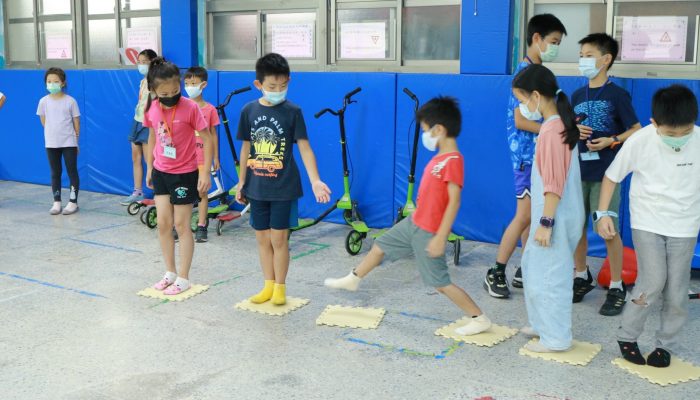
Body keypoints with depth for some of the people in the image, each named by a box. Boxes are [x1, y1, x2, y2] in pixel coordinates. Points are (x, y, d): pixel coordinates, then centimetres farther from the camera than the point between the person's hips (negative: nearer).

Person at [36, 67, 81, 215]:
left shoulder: (70, 101, -5)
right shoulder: (44, 101, 0)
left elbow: (76, 122, 1)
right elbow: (43, 121, 12)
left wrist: (75, 140, 2)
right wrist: (53, 133, 9)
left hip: (69, 142, -2)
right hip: (51, 143, 2)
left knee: (72, 171, 0)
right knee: (55, 173, 9)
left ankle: (73, 202, 7)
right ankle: (57, 202, 15)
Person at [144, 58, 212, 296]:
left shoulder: (190, 108, -19)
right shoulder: (151, 109, -4)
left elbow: (207, 139, -15)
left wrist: (205, 173, -17)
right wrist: (149, 168, 15)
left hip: (185, 173, -5)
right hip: (161, 172, 5)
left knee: (181, 225, 2)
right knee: (163, 223, 7)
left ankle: (183, 278, 13)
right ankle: (170, 273, 22)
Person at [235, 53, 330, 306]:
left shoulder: (292, 112, -8)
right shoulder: (249, 111, 1)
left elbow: (304, 147, -10)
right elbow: (246, 148, 9)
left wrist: (315, 181, -20)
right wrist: (242, 182, 10)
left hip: (283, 187, -3)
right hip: (257, 187, 3)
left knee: (279, 239, 1)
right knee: (263, 238, 11)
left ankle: (280, 287, 17)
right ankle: (268, 285, 24)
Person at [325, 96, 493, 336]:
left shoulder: (453, 160, -23)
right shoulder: (439, 157, 5)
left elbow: (454, 201, -25)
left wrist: (440, 237, -26)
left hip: (429, 233, -9)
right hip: (414, 223, 9)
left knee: (440, 282, -2)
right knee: (380, 246, 22)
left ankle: (480, 319, 11)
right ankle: (353, 280, 45)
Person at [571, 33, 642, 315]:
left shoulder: (617, 95, -5)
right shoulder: (577, 95, 10)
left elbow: (637, 131, -3)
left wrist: (612, 141, -19)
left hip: (605, 174, -5)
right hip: (577, 171, 5)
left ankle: (617, 287, 9)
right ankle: (582, 277, 29)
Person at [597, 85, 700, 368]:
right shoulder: (640, 141, -18)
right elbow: (612, 176, -4)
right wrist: (603, 213, -10)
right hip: (647, 223, -2)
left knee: (676, 291, 3)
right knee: (653, 282, -11)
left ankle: (665, 344, 23)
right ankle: (626, 336, 10)